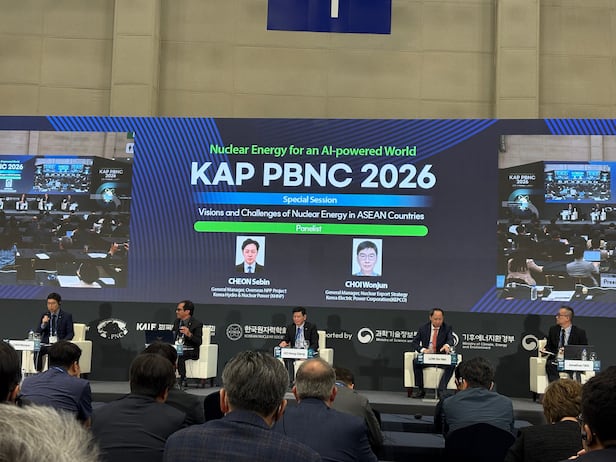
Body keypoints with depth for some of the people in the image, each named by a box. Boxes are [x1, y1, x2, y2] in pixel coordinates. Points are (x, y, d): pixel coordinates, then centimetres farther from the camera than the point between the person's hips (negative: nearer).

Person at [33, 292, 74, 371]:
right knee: (37, 351, -30)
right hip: (46, 343, 3)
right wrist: (43, 324, -11)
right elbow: (38, 333, 9)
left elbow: (71, 333, 0)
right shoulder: (45, 315, 13)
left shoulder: (67, 316, 3)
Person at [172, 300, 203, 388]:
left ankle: (182, 380, -24)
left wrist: (189, 334, -30)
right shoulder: (177, 321, 14)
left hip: (190, 351, -6)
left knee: (180, 356, -36)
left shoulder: (196, 324, -6)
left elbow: (199, 342, -13)